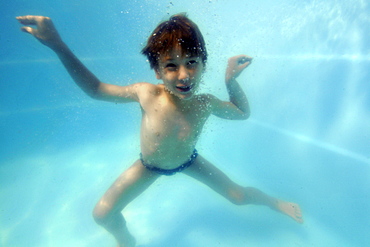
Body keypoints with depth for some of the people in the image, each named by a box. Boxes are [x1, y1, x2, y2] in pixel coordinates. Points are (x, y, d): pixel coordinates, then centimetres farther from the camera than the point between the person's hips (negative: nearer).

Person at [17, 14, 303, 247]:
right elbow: (95, 89, -19)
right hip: (150, 165, 0)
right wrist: (57, 44, -25)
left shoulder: (206, 103, -30)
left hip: (188, 161, 0)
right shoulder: (146, 94, -33)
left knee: (239, 196, 6)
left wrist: (231, 80, -28)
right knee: (102, 214, -2)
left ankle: (275, 202, 45)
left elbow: (243, 112, -10)